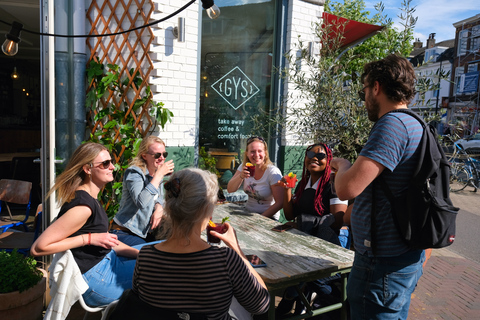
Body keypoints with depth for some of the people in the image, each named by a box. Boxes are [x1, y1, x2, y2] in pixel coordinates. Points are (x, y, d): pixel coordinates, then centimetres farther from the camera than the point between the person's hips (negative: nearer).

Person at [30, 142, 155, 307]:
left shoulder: (91, 199, 6)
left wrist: (139, 253, 2)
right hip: (94, 281, -10)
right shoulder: (83, 207, -26)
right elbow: (38, 248, -26)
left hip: (105, 259, 10)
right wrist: (89, 238, -24)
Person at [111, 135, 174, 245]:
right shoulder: (134, 172, -17)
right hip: (123, 233, -7)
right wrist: (159, 174, -30)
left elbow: (159, 199, 13)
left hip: (144, 233, 8)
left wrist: (159, 208, -13)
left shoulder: (155, 174, 7)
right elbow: (141, 202, -33)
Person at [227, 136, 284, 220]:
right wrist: (241, 176, -21)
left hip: (268, 217, -5)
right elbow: (230, 190, -4)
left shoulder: (273, 172, -15)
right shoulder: (244, 167, 0)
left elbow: (280, 203, -14)